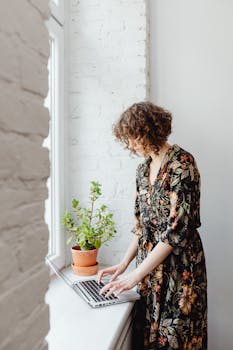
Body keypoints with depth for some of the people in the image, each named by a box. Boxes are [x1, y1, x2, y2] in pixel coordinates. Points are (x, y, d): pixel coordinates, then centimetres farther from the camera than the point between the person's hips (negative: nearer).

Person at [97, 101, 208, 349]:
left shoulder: (181, 163, -16)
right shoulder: (143, 168, 8)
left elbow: (177, 229, -21)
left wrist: (135, 275, -18)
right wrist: (123, 264, 5)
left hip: (179, 266, -7)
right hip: (150, 266, 7)